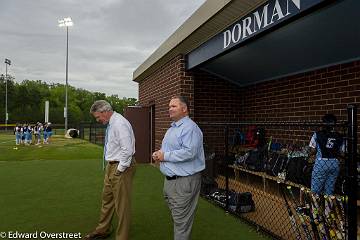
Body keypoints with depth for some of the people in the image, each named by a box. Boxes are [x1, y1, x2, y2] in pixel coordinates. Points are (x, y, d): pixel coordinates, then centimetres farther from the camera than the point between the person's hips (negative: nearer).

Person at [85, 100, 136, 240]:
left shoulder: (119, 124, -21)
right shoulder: (110, 124, 9)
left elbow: (127, 150, -26)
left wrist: (120, 170, -18)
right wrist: (111, 168, 14)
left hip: (121, 167, -10)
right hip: (111, 166, 10)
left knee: (121, 204, 3)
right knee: (107, 198, 21)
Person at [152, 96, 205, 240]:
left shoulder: (189, 128, -17)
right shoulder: (172, 128, 15)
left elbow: (189, 152, -28)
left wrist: (165, 156, -19)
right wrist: (159, 155, 4)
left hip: (184, 181, -10)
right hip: (170, 179, 10)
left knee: (181, 220, 2)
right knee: (175, 216, 21)